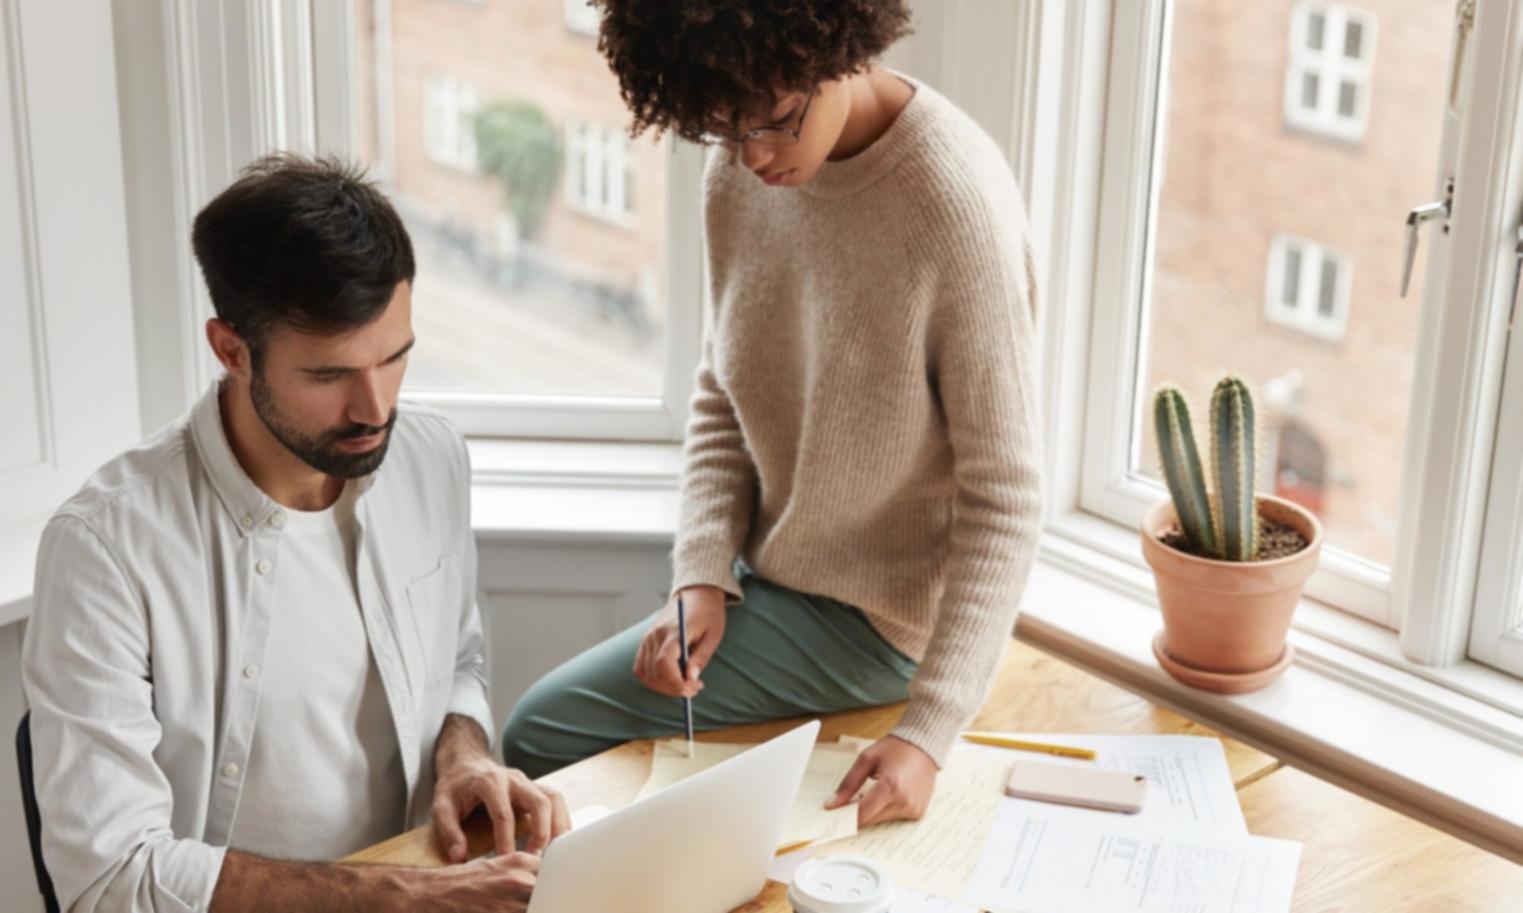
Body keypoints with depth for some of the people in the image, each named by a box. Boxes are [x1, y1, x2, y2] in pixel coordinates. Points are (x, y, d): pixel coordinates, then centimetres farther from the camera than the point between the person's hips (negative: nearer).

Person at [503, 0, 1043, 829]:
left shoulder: (956, 202, -26)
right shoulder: (739, 170, -5)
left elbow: (1003, 500, -23)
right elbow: (723, 396, 5)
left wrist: (928, 732, -28)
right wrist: (702, 577, -10)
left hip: (872, 617, -7)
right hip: (769, 576, 7)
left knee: (542, 738, -8)